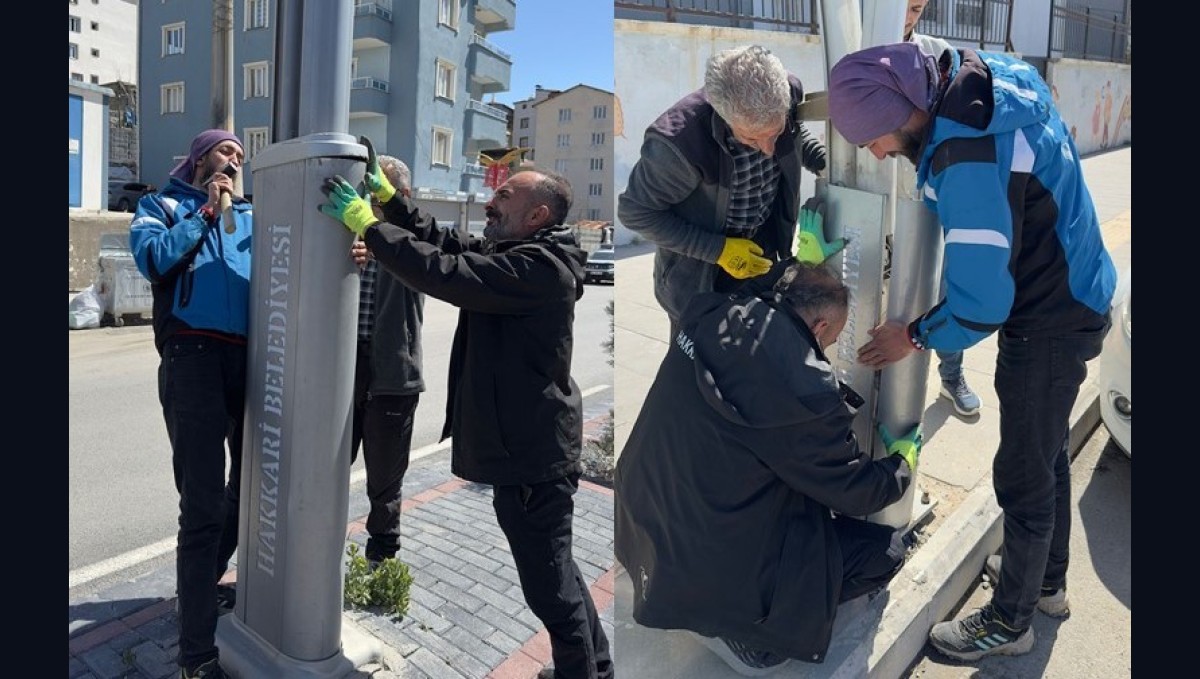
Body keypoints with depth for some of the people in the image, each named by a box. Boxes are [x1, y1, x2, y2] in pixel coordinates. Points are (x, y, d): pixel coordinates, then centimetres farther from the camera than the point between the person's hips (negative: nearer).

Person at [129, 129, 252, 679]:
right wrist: (206, 209, -2)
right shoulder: (161, 205, 12)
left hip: (252, 357, 5)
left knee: (248, 488, 17)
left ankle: (204, 582, 40)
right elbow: (153, 258, -7)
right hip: (195, 355, -5)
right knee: (204, 503, -8)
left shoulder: (248, 214, 22)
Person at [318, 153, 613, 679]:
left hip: (532, 452, -11)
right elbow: (446, 242, 16)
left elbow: (445, 273, -25)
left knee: (547, 582, 2)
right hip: (527, 443, 11)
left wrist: (365, 224, -17)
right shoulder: (514, 255, 11)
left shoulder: (539, 267, -20)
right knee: (553, 570, 22)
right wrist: (387, 196, 9)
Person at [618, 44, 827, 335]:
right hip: (699, 268, -4)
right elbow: (635, 212, -22)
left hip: (763, 245, 5)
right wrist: (718, 250, -24)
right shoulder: (676, 142, -38)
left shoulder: (790, 92, -22)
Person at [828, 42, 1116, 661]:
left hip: (1048, 329, -10)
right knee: (1047, 455, 23)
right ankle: (1046, 582, 45)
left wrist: (915, 336, -12)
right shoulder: (987, 74, -4)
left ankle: (1009, 622, 27)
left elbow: (981, 304, -29)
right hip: (1069, 303, 10)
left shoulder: (970, 158, -33)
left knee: (1023, 478, 5)